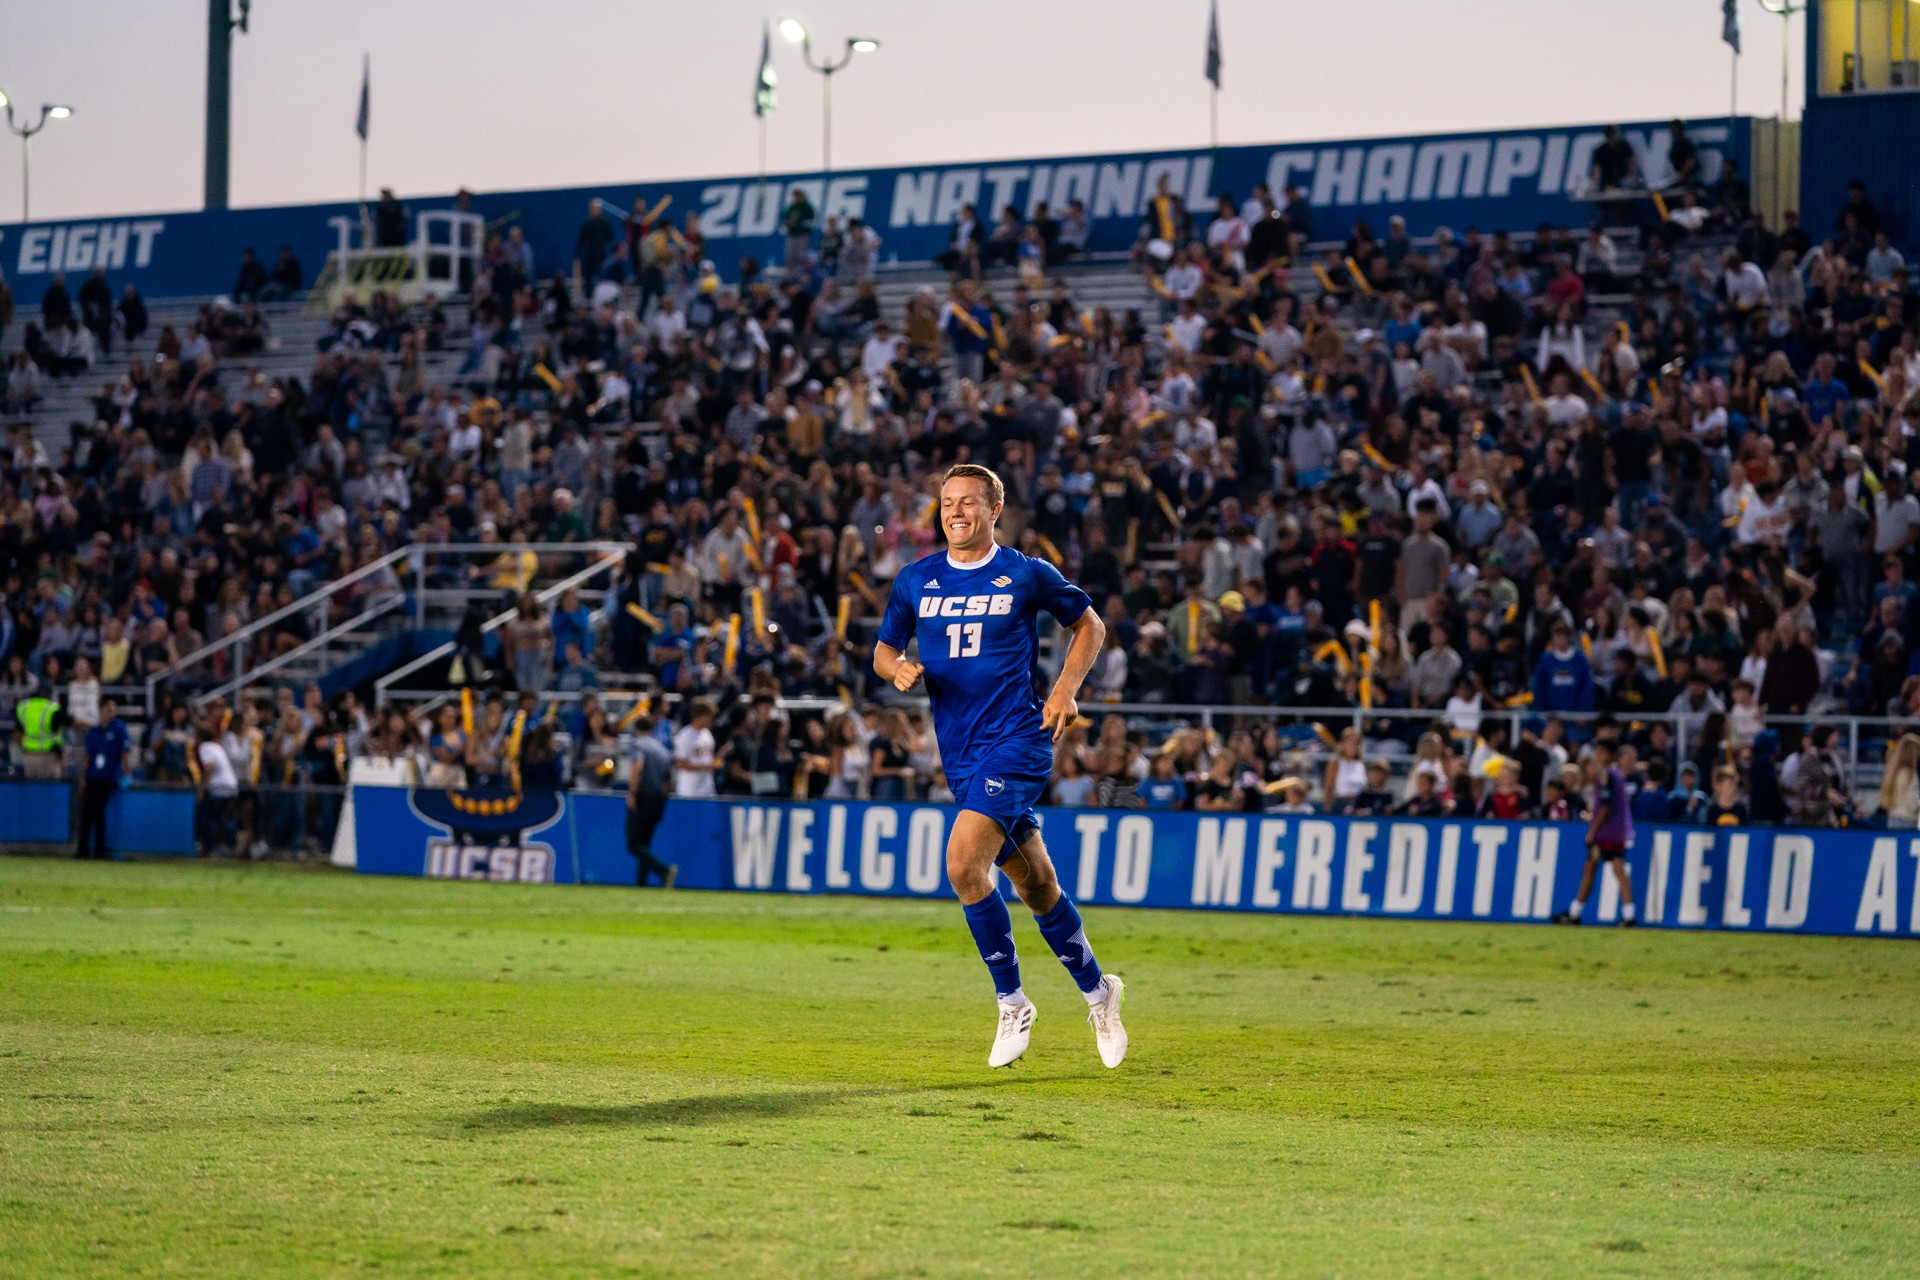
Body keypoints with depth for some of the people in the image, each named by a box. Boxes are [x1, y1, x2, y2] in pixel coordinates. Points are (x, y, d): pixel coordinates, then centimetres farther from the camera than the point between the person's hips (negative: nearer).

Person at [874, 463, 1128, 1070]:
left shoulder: (1027, 575, -2)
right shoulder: (917, 580, 8)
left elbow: (1089, 624, 10)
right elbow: (882, 651, 15)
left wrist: (1065, 689, -2)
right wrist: (898, 667, -8)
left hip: (1016, 741, -5)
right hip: (960, 753, 5)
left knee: (964, 865, -21)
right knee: (1035, 884, 12)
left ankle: (1012, 1002, -8)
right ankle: (1095, 987, 31)